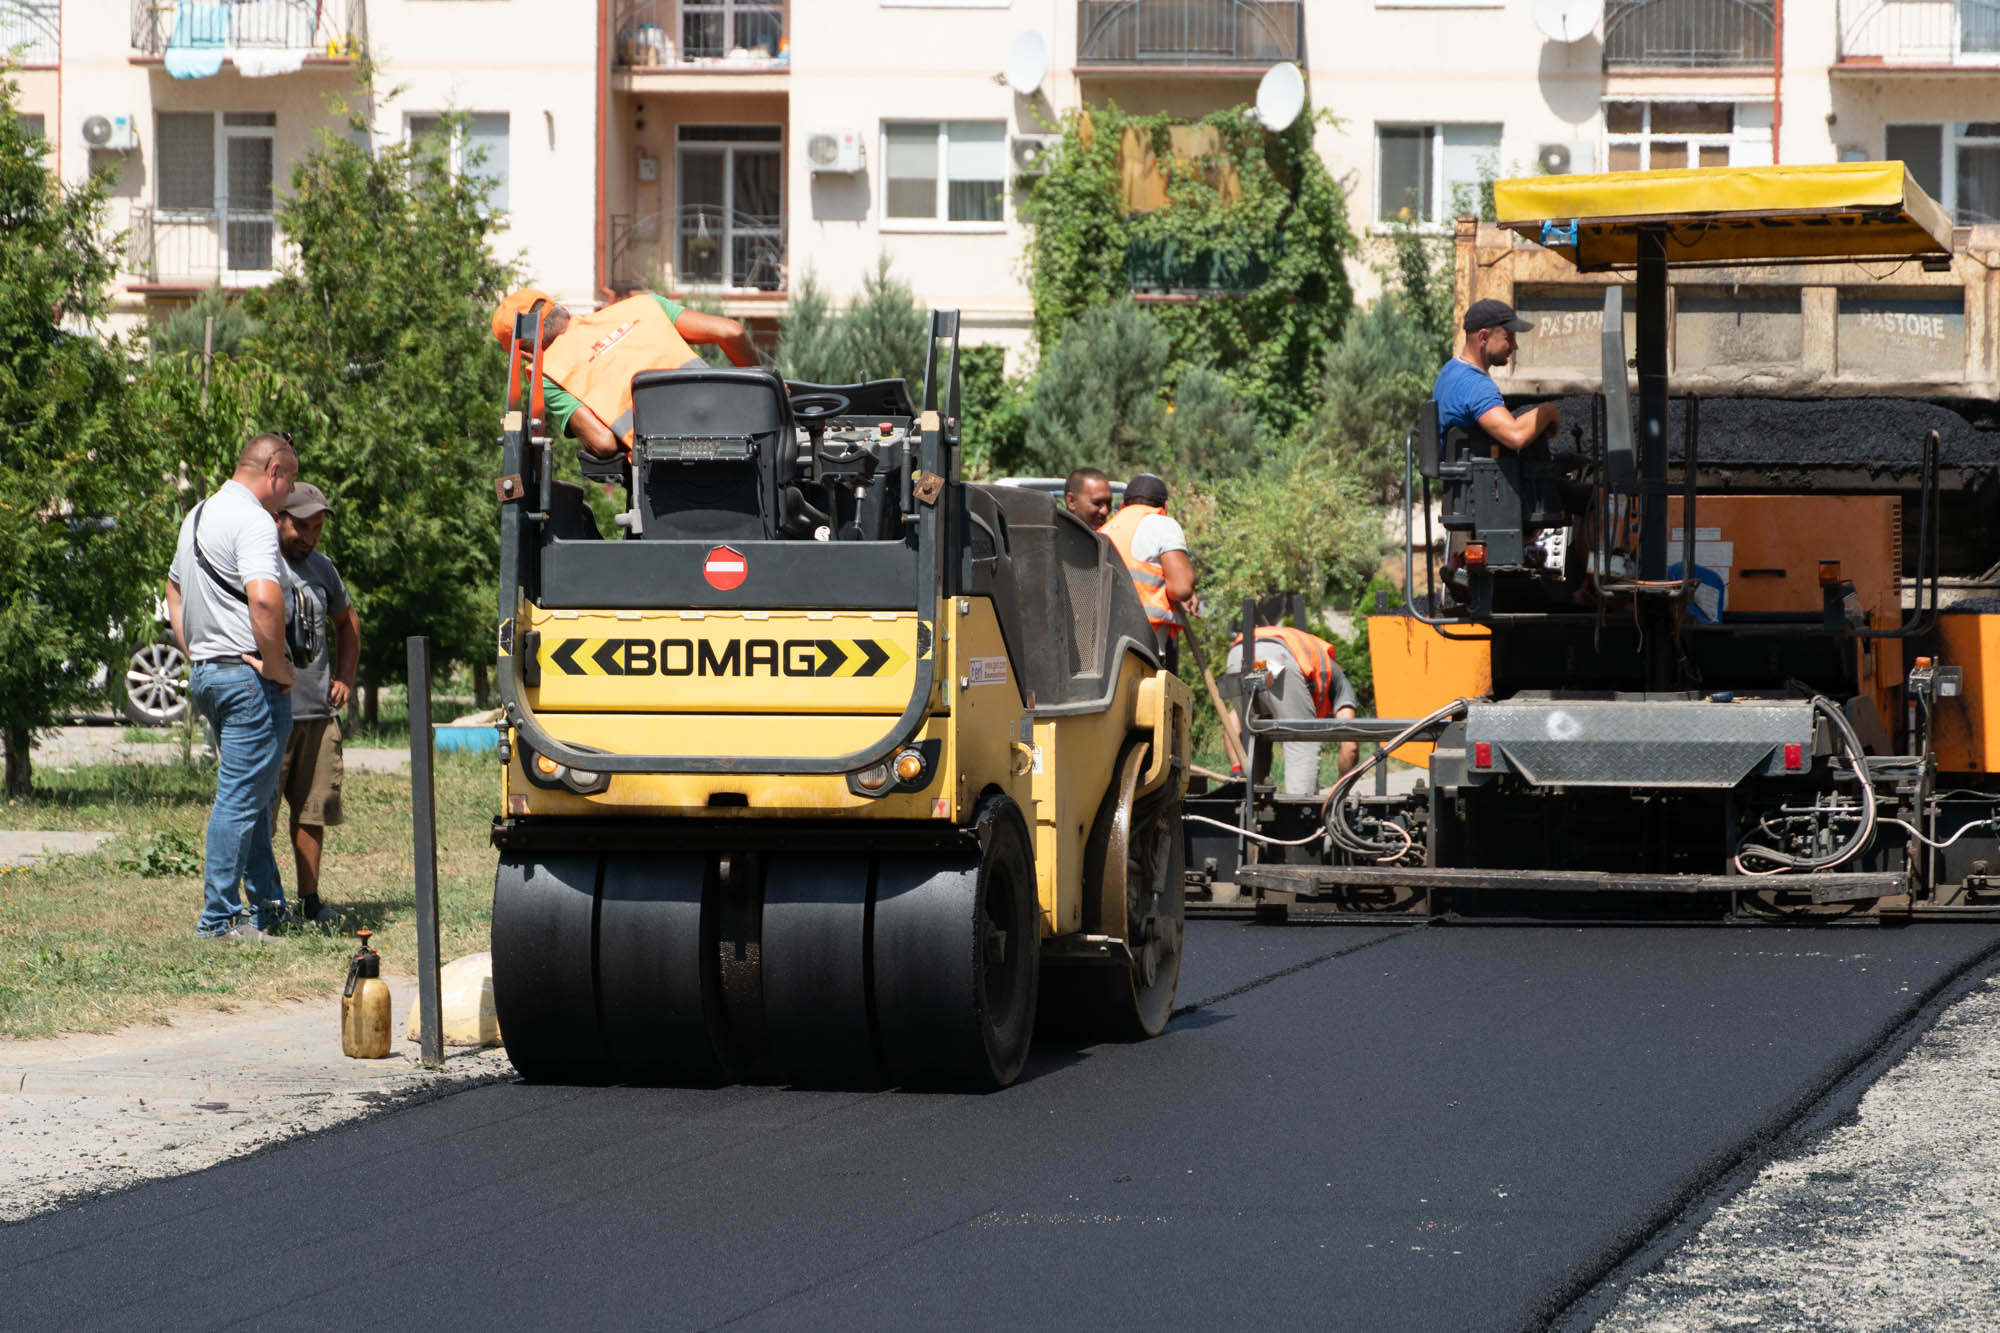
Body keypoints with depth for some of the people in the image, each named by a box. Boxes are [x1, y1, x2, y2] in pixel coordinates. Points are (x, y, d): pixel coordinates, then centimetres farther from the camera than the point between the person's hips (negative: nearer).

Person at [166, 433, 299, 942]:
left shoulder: (198, 516, 17)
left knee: (252, 796, 17)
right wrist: (277, 665, -17)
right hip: (250, 675, -10)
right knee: (240, 798, -6)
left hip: (207, 672, 10)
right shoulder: (253, 521, -15)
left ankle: (268, 910, 22)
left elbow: (174, 590, 29)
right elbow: (264, 597, -29)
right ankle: (218, 919, -6)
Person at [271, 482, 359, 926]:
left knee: (313, 809, 6)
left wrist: (345, 679, 20)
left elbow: (347, 623, 31)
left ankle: (310, 899, 12)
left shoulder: (321, 568, 16)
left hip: (319, 710, 6)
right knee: (260, 812, -6)